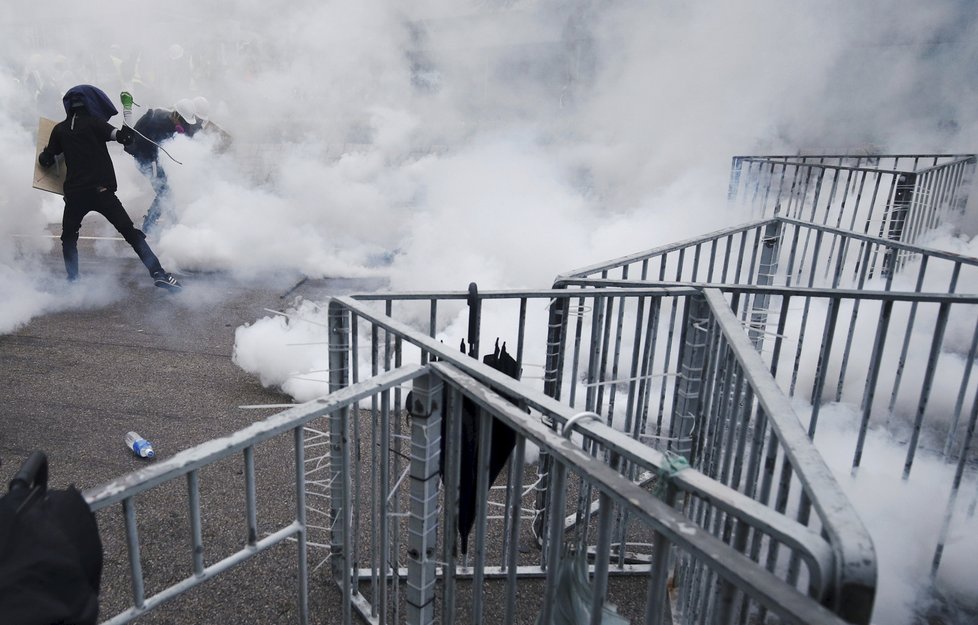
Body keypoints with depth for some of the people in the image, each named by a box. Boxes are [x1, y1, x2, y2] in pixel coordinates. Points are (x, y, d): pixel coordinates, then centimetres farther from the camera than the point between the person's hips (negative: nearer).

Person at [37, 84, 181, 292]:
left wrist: (45, 155, 35)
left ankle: (72, 280, 17)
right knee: (131, 233, -4)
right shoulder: (93, 123, -1)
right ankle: (158, 273, -15)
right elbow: (124, 137, -15)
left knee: (69, 237, 24)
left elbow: (46, 160, 13)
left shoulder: (59, 129, 10)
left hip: (74, 194, 3)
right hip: (101, 191, -3)